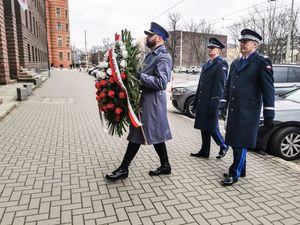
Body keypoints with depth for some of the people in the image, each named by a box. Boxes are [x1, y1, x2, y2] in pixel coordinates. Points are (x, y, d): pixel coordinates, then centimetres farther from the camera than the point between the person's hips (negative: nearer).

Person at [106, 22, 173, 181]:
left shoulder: (163, 57, -12)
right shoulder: (151, 55, 17)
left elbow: (161, 82, -23)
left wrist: (140, 76, -23)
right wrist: (138, 75, 2)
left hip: (152, 102, -10)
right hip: (146, 100, 10)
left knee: (138, 134, -3)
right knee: (155, 135, 14)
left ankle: (124, 169, 9)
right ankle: (165, 166, 27)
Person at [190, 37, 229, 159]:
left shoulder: (221, 64, -7)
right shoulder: (206, 65, 18)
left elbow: (220, 86, -15)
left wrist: (214, 105, -20)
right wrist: (196, 103, 16)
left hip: (211, 103, -8)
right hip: (202, 103, 8)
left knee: (211, 128, 0)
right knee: (204, 128, 12)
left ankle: (223, 146, 23)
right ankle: (204, 151, 23)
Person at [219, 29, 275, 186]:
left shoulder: (262, 62, -5)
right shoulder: (235, 63, 16)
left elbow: (268, 89, -9)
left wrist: (268, 114, -12)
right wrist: (223, 105, 8)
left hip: (248, 112, -7)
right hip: (234, 110, 7)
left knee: (241, 143, -1)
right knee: (235, 142, 14)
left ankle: (234, 174, 12)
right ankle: (240, 169, 30)